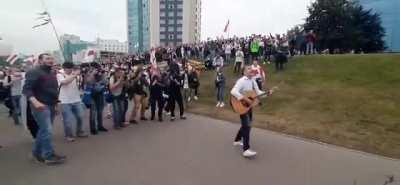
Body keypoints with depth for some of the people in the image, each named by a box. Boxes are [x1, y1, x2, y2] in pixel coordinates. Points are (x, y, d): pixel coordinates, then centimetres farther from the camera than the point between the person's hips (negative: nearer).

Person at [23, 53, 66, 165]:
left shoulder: (52, 74, 16)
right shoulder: (35, 72, -10)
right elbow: (26, 89, -19)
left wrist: (56, 104, 22)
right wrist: (35, 102, -32)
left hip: (51, 106, 9)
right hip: (41, 106, -8)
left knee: (44, 130, 14)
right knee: (47, 131, -10)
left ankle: (37, 152, 27)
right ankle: (49, 156, -4)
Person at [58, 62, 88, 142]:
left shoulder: (74, 74, 8)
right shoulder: (60, 75, -3)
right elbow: (65, 82, -24)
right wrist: (75, 75, -25)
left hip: (76, 100, 4)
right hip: (65, 102, -4)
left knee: (80, 117, 9)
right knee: (68, 120, 1)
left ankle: (79, 132, 27)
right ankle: (69, 135, 17)